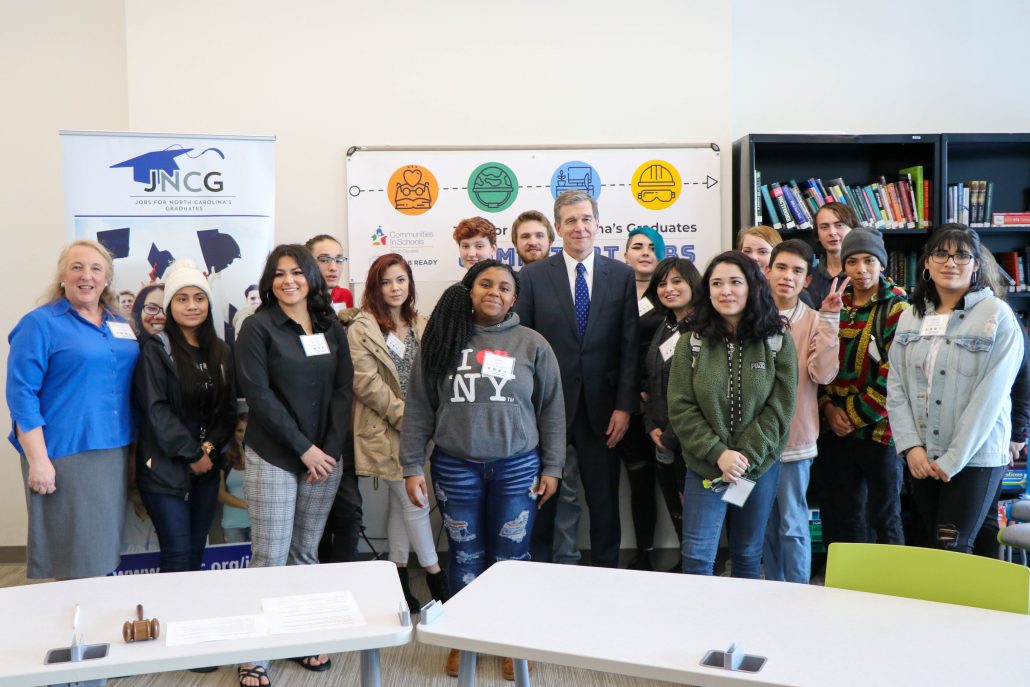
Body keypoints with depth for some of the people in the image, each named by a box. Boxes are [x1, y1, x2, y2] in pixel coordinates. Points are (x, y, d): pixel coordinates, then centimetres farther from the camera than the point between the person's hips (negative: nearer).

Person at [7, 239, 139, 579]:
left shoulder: (119, 324, 12)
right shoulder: (40, 324, -6)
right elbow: (22, 394, -11)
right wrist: (38, 460, -17)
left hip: (114, 452, 6)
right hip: (65, 454, -6)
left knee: (103, 548, 13)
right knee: (73, 553, 0)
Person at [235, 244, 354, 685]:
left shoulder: (331, 328, 9)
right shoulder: (258, 327, -3)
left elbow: (344, 390, 5)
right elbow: (257, 393, -11)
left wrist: (330, 448, -6)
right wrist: (303, 448, -14)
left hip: (326, 455, 4)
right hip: (272, 457, -3)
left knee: (306, 552, 11)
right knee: (270, 556, -3)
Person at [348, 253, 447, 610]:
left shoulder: (420, 326, 10)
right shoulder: (361, 329, -7)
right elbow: (365, 382, -14)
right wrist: (405, 416, -15)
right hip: (385, 429, -5)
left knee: (400, 501, 12)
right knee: (415, 500, -2)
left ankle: (398, 574, 23)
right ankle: (434, 574, 12)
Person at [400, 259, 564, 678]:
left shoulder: (533, 344, 0)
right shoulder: (442, 340, 1)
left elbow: (551, 411, 4)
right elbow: (419, 409, 2)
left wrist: (552, 468, 2)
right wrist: (412, 467, -1)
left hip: (518, 468, 0)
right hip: (455, 468, 1)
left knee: (512, 556, 8)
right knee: (465, 556, 12)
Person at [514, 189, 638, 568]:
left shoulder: (622, 275, 3)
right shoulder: (533, 275, 0)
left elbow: (630, 345, 0)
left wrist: (624, 406, -5)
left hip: (601, 407, 1)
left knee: (604, 501, 11)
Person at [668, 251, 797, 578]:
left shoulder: (778, 341, -1)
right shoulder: (690, 344, -1)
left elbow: (780, 407, -5)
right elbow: (681, 409, -5)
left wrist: (747, 457, -14)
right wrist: (718, 453, -15)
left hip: (760, 466, 1)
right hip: (705, 466, 0)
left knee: (748, 556, 13)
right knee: (696, 558, -3)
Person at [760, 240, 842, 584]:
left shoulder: (816, 321, -1)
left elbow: (822, 374, -16)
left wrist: (829, 320, -20)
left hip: (794, 439, -2)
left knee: (793, 526, 5)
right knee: (766, 524, 15)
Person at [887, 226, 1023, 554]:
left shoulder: (997, 315, -8)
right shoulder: (910, 317, 7)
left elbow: (990, 394, -13)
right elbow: (896, 386, 3)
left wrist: (954, 459, -14)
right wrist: (911, 446, -8)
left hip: (976, 456, -4)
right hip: (922, 458, 4)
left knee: (951, 550, -3)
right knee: (932, 544, 11)